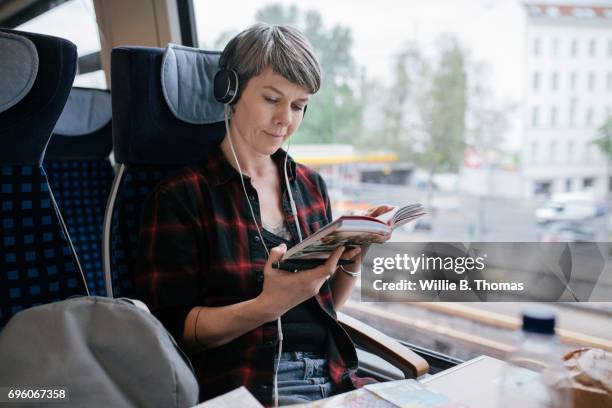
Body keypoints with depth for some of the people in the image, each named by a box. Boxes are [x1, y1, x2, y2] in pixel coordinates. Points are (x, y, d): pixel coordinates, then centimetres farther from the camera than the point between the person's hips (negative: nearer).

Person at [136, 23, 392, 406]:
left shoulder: (311, 185, 10)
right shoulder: (179, 197, -6)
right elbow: (174, 329, -8)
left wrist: (354, 257, -4)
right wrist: (267, 305, -22)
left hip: (332, 375, 6)